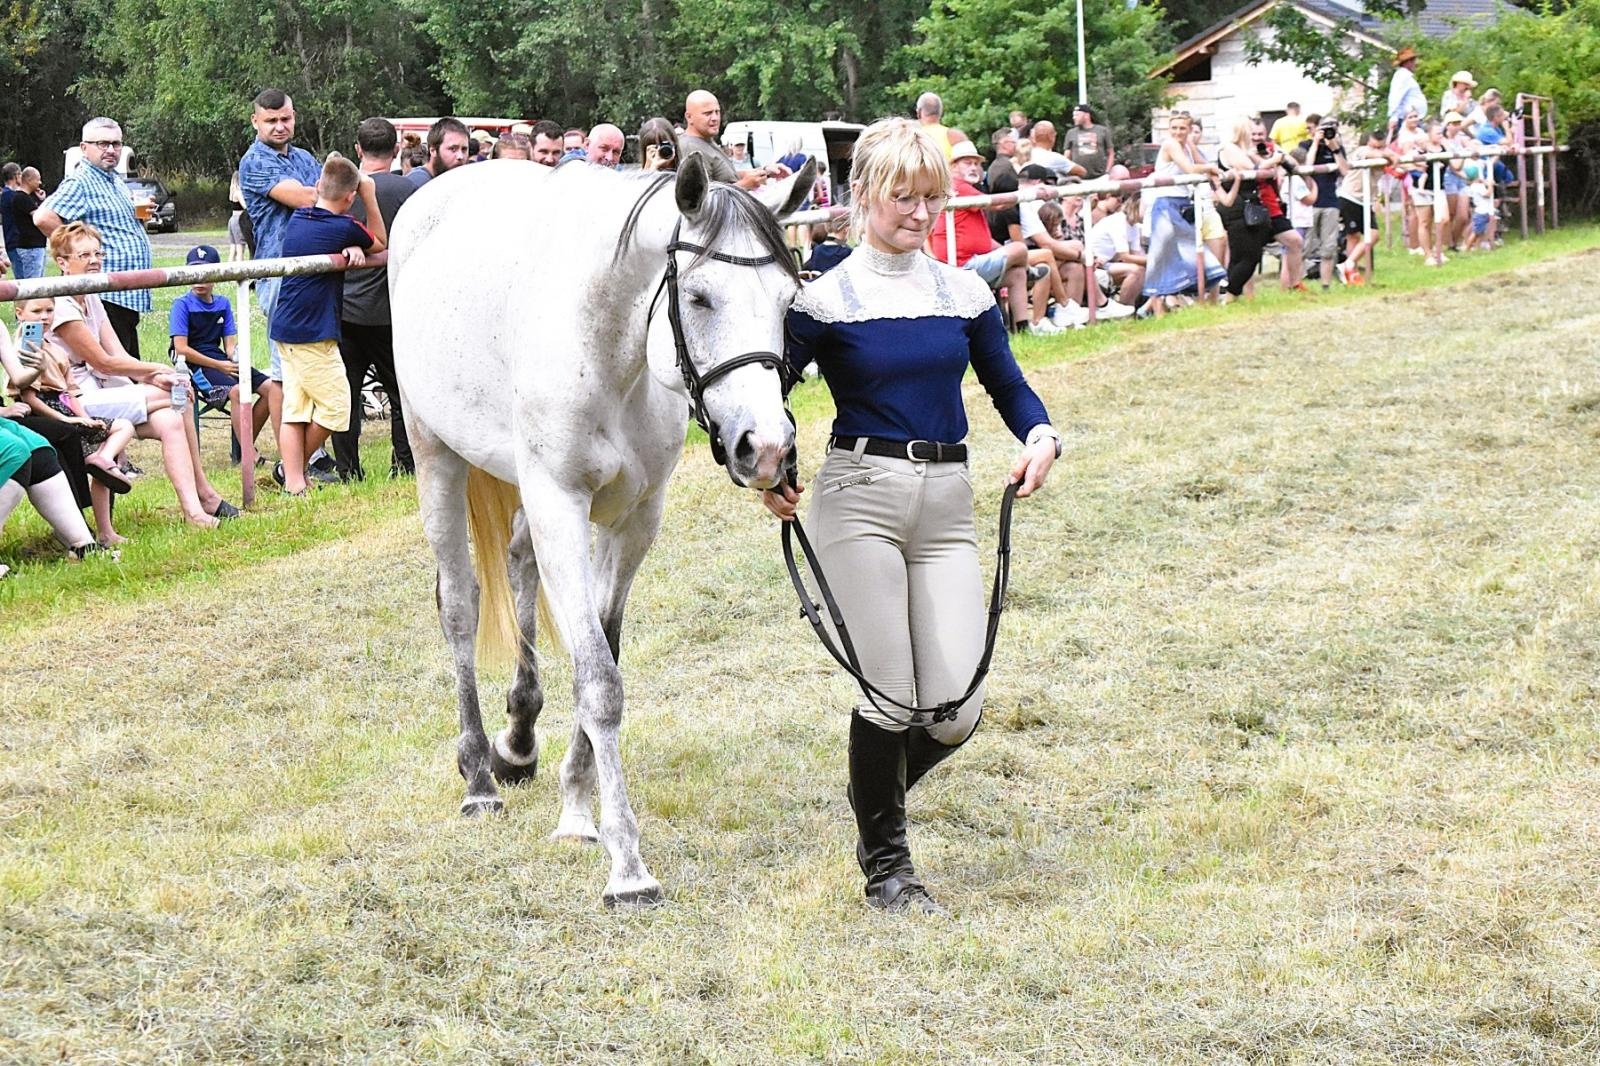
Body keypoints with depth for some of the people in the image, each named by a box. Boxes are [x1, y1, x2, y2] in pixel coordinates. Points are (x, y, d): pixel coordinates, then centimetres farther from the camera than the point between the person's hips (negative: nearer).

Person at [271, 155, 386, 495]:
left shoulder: (298, 218, 10)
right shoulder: (343, 228, -11)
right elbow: (380, 243, 8)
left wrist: (352, 248, 2)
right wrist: (370, 197, 7)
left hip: (286, 328, 8)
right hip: (315, 334, -8)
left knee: (295, 409, 6)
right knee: (334, 406, 2)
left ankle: (293, 480, 3)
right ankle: (292, 467, 13)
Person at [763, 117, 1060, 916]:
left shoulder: (965, 294, 10)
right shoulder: (826, 300, -2)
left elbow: (1008, 386, 15)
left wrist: (1041, 437, -6)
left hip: (947, 504, 4)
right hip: (860, 497, -4)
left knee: (957, 710, -3)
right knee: (890, 696, -4)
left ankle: (880, 794, 29)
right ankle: (885, 866, 16)